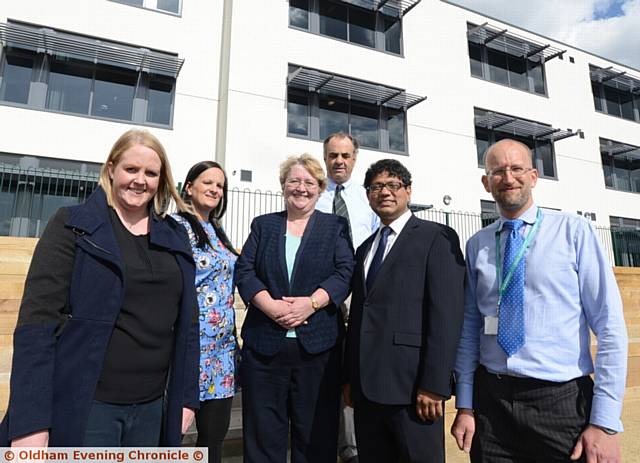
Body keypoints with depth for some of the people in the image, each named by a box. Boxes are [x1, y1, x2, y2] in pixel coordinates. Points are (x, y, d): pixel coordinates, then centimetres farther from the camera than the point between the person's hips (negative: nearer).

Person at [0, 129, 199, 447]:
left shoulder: (174, 237, 6)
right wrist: (30, 420, -15)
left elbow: (186, 322, 7)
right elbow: (38, 319, -11)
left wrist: (187, 396, 6)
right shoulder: (72, 225, -5)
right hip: (82, 406, -4)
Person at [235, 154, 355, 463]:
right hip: (264, 343, 1)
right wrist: (271, 307, -13)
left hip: (318, 344, -1)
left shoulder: (336, 226, 9)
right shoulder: (263, 225, 12)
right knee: (263, 432, 9)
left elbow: (345, 273, -2)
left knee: (316, 431, 8)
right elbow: (244, 271, 2)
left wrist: (311, 303, -17)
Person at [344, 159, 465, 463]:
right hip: (366, 385, 6)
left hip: (412, 384, -6)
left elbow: (447, 314, -12)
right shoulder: (365, 248, 17)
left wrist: (434, 385, -16)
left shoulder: (437, 237, -4)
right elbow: (357, 314, 15)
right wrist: (350, 377, 12)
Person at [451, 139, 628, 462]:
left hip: (563, 400, -2)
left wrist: (605, 422, -10)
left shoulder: (573, 230, -5)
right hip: (490, 399, 3)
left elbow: (609, 325, -7)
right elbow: (470, 327, 4)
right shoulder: (476, 245, 3)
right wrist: (465, 405, 3)